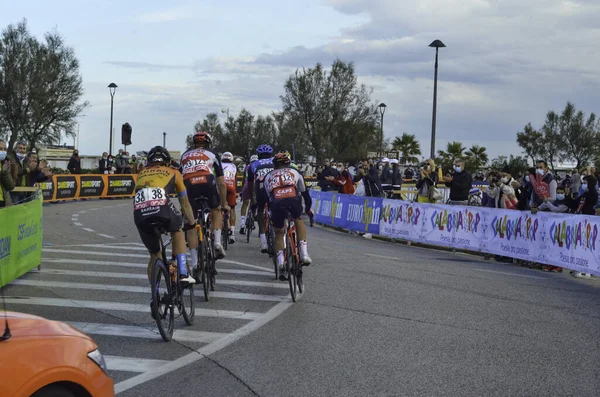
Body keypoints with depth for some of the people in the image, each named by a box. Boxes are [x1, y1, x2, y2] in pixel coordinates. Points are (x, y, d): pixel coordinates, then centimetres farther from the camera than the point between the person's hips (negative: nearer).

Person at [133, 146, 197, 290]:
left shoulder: (142, 174, 35)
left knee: (154, 255, 22)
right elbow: (185, 204, 35)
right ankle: (183, 274, 15)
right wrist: (192, 223, 51)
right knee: (177, 231, 30)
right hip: (161, 207, -2)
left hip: (139, 213, 3)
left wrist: (147, 220, 56)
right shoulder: (173, 172, 28)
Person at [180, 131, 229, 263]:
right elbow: (221, 182, 28)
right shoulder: (212, 154, 28)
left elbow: (180, 178, 36)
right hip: (207, 182, -1)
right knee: (216, 211, 28)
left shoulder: (185, 155, 33)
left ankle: (194, 261, 5)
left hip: (188, 184, 1)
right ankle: (217, 241, 7)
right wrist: (224, 204, 38)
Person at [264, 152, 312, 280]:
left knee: (279, 233, 18)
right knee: (299, 220, 28)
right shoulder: (294, 172, 33)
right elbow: (303, 192, 41)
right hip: (293, 197, -1)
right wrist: (308, 208, 55)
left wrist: (271, 213, 49)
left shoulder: (268, 176, 34)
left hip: (276, 201, 1)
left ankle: (280, 262, -2)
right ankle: (304, 253, 12)